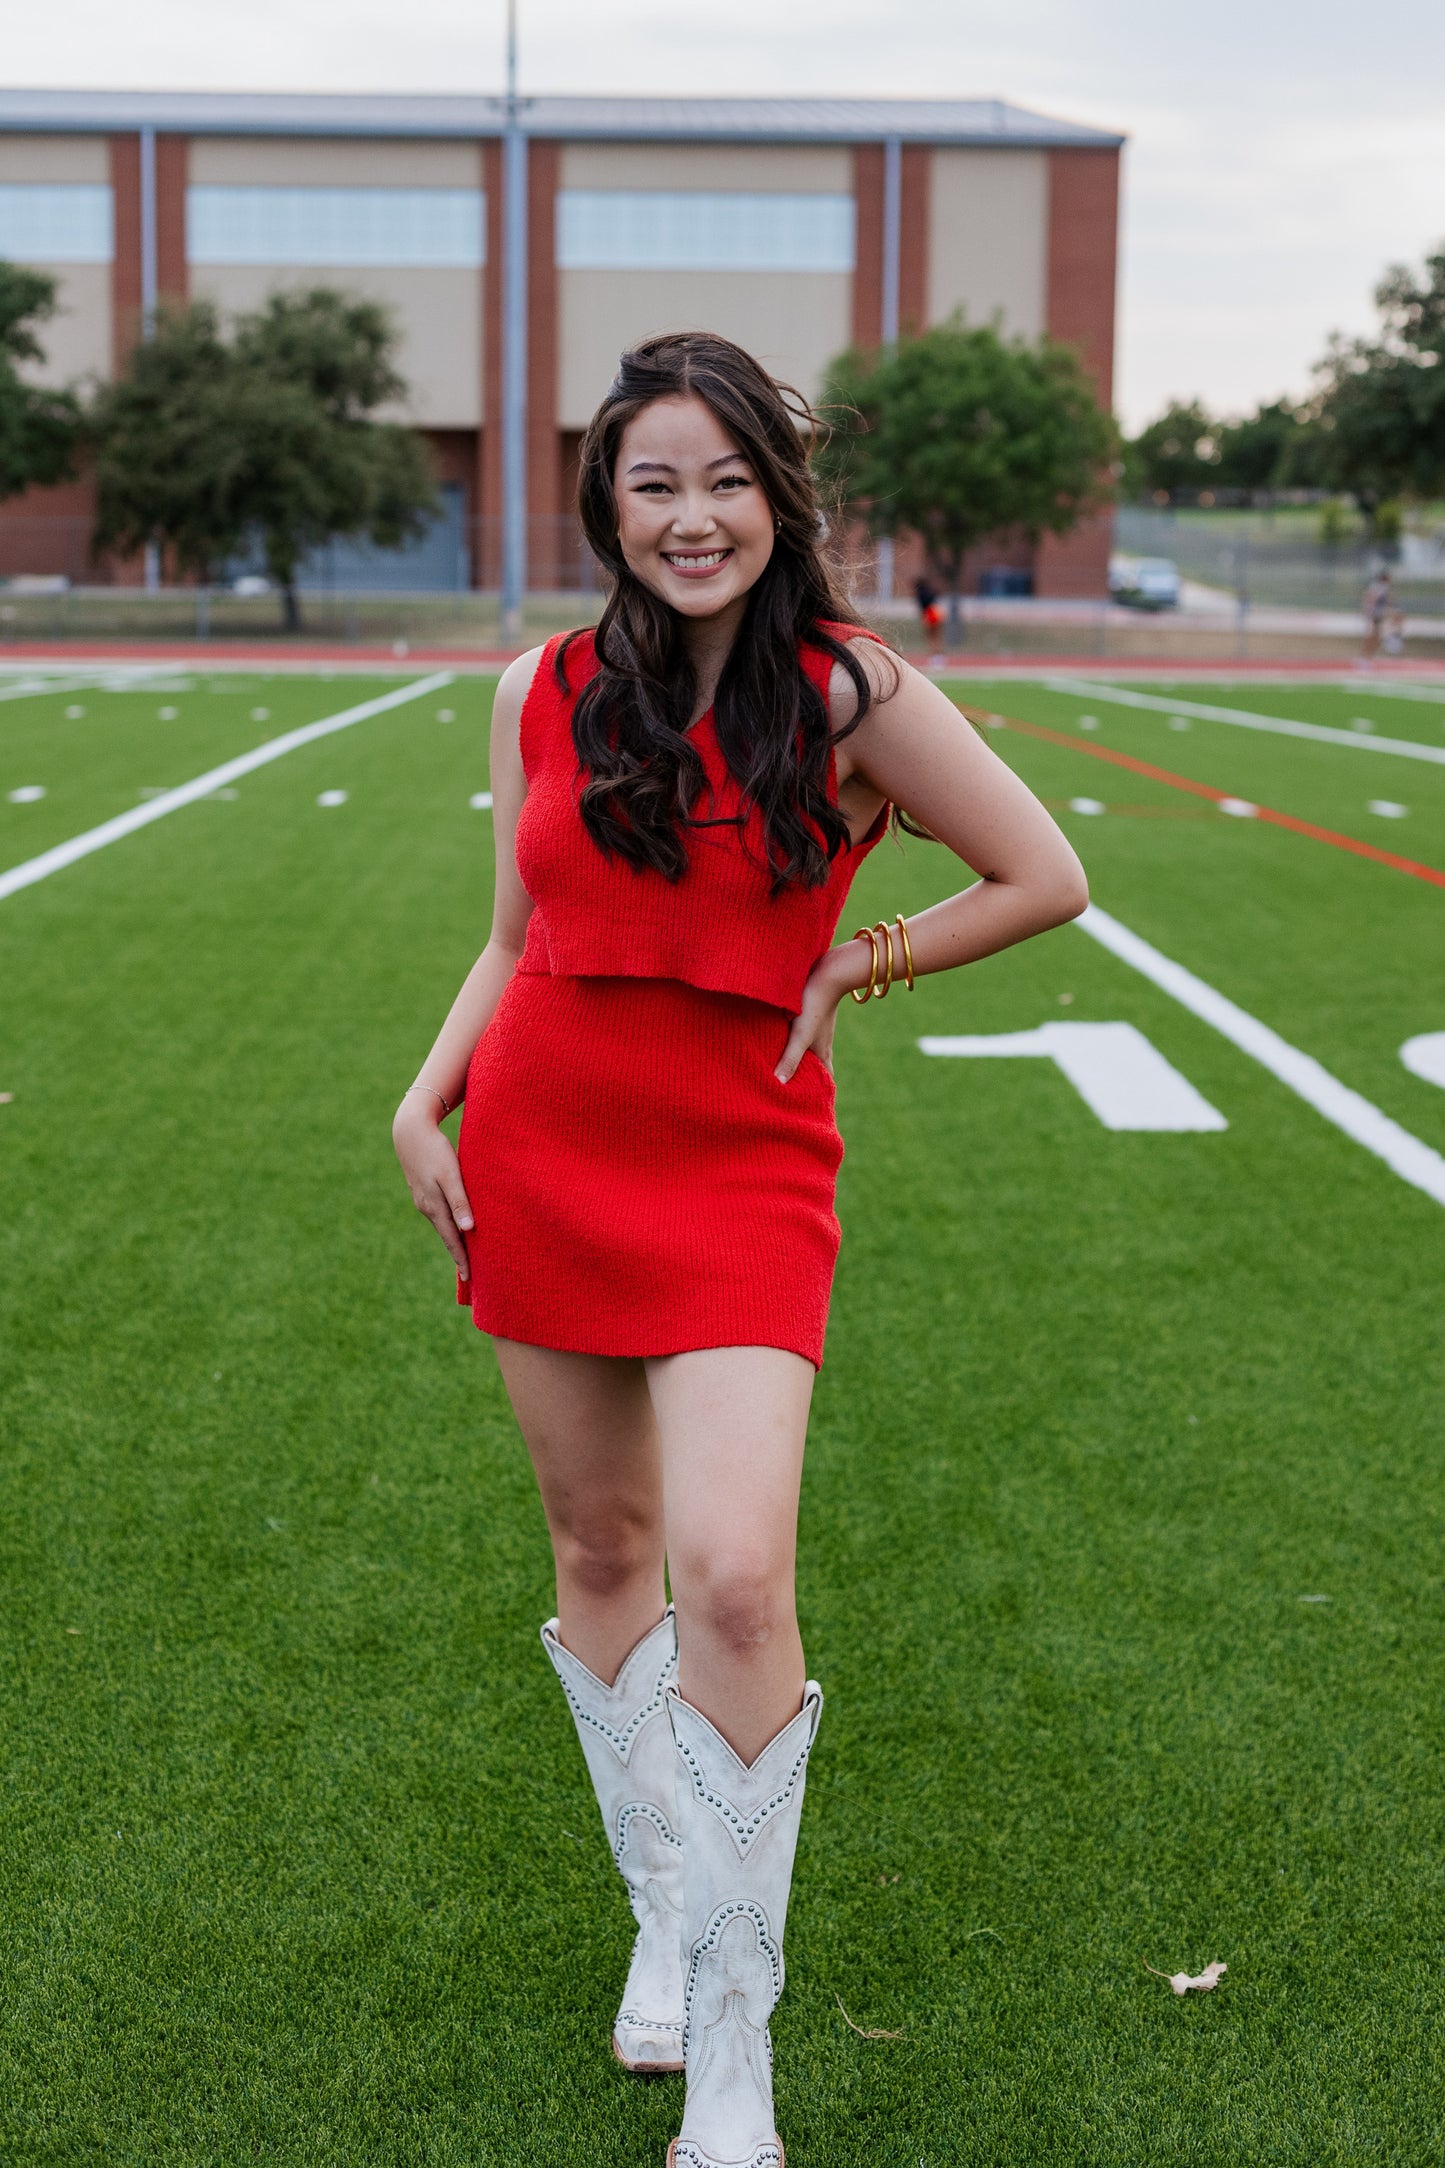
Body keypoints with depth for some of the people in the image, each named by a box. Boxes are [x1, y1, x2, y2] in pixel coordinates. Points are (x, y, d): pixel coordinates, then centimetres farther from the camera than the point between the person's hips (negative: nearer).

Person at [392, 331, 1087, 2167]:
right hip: (541, 1153, 4)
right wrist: (424, 1103, 3)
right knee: (600, 1552, 11)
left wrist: (854, 959, -5)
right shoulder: (543, 693, 3)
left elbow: (1046, 879, 0)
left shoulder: (850, 689, -7)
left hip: (741, 1168, -4)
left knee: (731, 1578, -16)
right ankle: (666, 1917, 32)